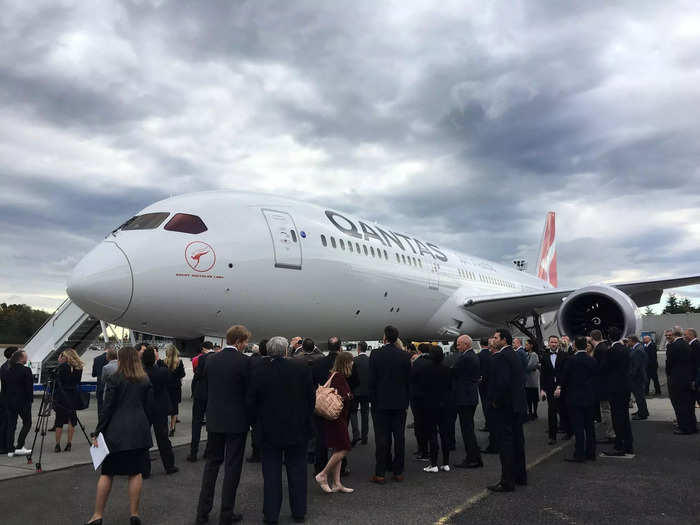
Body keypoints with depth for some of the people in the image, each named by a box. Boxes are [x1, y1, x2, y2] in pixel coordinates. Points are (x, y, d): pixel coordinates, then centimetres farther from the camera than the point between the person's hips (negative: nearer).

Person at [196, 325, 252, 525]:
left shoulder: (210, 360, 1)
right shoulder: (244, 361, -15)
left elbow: (205, 387, 8)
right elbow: (249, 391, -10)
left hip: (214, 420, 5)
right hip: (237, 421, -5)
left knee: (212, 462, 17)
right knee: (233, 466, 6)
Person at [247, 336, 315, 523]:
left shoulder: (259, 372, -11)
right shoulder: (301, 368, -9)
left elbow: (251, 402, -5)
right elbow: (311, 397, -2)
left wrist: (259, 420, 11)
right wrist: (306, 420, 11)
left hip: (270, 431, -1)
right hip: (298, 430, 1)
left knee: (271, 474, 10)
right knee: (297, 472, 14)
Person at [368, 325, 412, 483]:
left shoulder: (375, 354, -9)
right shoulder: (405, 356, -2)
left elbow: (371, 380, -7)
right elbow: (408, 380, 2)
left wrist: (372, 399, 4)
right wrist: (405, 399, 12)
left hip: (380, 402, -2)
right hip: (400, 402, 2)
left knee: (381, 438, 3)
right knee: (399, 437, 9)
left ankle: (380, 473, 6)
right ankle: (398, 471, 16)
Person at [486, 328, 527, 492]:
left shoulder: (500, 356, -18)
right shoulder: (515, 355, 11)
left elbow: (502, 382, -27)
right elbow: (522, 378, 15)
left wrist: (495, 401, -15)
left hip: (503, 407, -10)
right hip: (517, 405, 10)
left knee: (505, 443, -3)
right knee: (517, 441, 17)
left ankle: (507, 482, 3)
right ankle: (520, 476, 29)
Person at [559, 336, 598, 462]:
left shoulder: (571, 361, -15)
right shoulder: (593, 360, 0)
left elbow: (565, 378, -7)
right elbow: (595, 377, 7)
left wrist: (561, 388, 12)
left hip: (575, 398, -5)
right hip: (590, 398, 6)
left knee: (578, 426, -2)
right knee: (589, 425, 13)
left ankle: (579, 455, 1)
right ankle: (591, 453, 21)